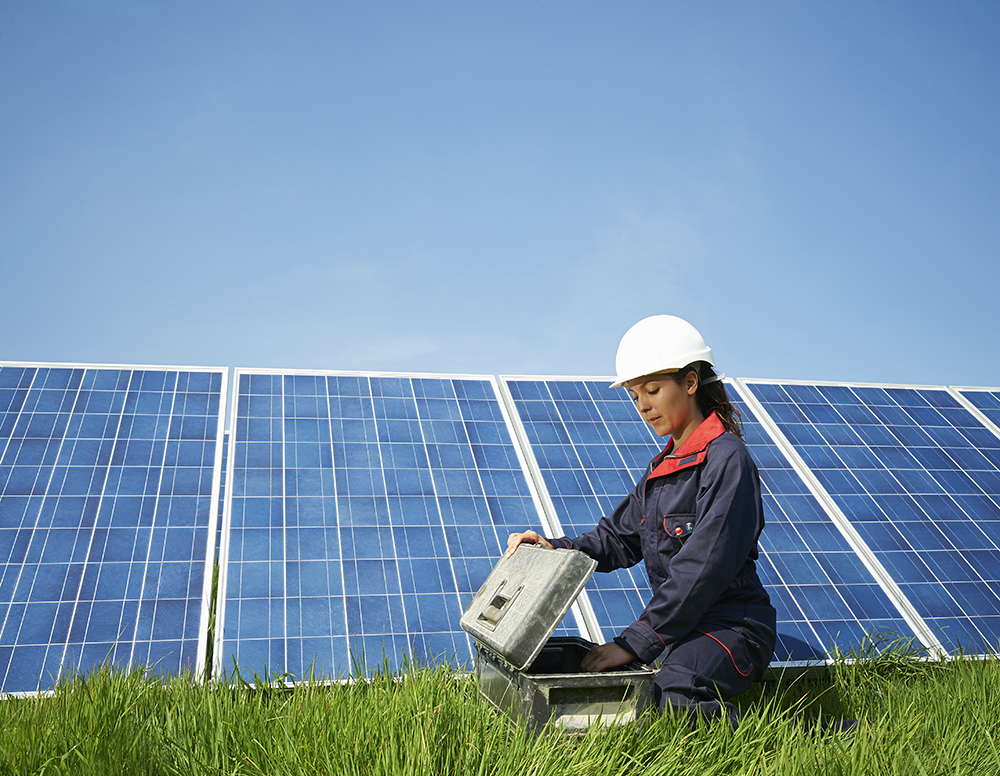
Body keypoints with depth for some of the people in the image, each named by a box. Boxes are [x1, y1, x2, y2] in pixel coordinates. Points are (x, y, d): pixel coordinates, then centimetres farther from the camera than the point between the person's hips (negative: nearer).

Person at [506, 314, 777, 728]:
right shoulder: (664, 465, 16)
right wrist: (555, 549, -2)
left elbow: (704, 568, -21)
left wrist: (636, 641, -22)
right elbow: (619, 538, 17)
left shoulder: (727, 459, -13)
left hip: (730, 626, -8)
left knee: (672, 699, -35)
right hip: (678, 624, 8)